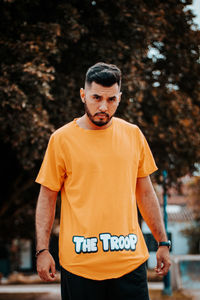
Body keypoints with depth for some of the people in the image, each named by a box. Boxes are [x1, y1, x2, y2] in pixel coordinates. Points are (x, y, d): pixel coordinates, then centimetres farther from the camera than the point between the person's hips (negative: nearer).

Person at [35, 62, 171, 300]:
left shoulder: (133, 135, 9)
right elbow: (47, 198, 3)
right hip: (79, 261, -2)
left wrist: (162, 242, 13)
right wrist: (42, 250, -4)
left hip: (130, 259, 2)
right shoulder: (62, 139, 0)